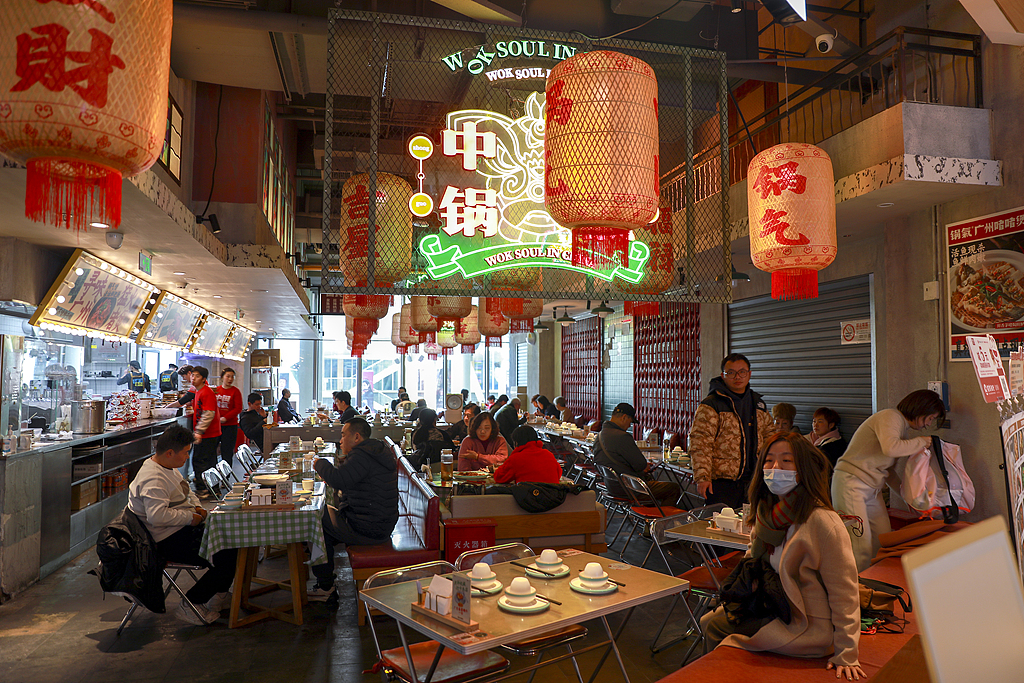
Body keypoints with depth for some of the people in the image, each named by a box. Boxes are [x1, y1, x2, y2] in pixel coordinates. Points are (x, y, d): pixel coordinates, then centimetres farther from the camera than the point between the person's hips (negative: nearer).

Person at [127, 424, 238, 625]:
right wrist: (190, 517, -23)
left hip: (184, 528, 11)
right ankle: (190, 606, -6)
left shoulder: (169, 468, 13)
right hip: (168, 540, -11)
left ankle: (219, 595, 18)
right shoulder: (153, 479, -22)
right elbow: (157, 515, -34)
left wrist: (196, 506, 10)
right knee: (227, 557, -20)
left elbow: (186, 491, 30)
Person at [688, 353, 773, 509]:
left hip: (752, 479, 6)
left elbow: (769, 436, 24)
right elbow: (700, 443, -14)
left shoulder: (758, 403, 13)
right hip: (721, 481, -6)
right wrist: (702, 477, -22)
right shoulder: (710, 406, -9)